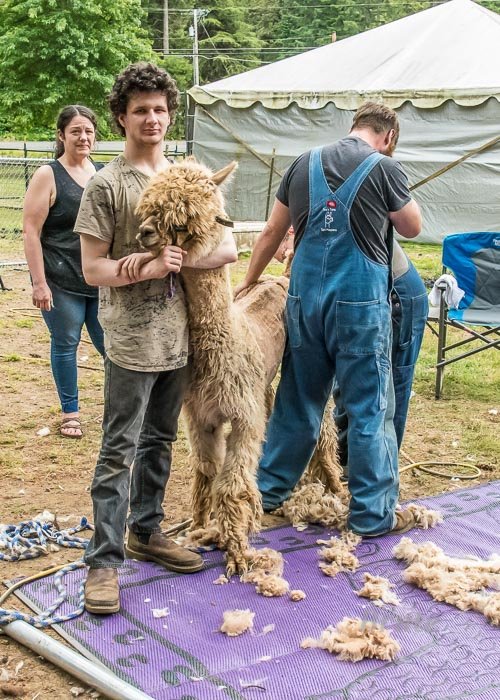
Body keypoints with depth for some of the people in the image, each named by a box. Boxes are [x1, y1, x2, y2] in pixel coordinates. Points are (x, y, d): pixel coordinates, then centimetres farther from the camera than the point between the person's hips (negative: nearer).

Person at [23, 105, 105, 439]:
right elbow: (31, 231, -8)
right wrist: (39, 283, -13)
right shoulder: (48, 176, -6)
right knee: (65, 345, 7)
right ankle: (70, 412, 21)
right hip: (61, 282, -3)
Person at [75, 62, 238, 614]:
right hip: (132, 339, -6)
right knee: (119, 450, -3)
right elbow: (92, 268, -10)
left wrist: (177, 259, -14)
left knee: (159, 441, 16)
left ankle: (146, 532, 30)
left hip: (179, 335, 6)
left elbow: (227, 247, 3)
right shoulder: (106, 185, -7)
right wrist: (152, 269, -23)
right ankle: (104, 561, 3)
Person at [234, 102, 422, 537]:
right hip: (360, 300, -5)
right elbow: (413, 227, 8)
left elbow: (272, 232, 14)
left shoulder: (305, 163, 8)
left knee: (298, 399, 17)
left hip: (305, 296, 5)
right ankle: (373, 513, 12)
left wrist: (248, 282, 24)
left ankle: (269, 490, 27)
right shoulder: (384, 168, -6)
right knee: (370, 407, 5)